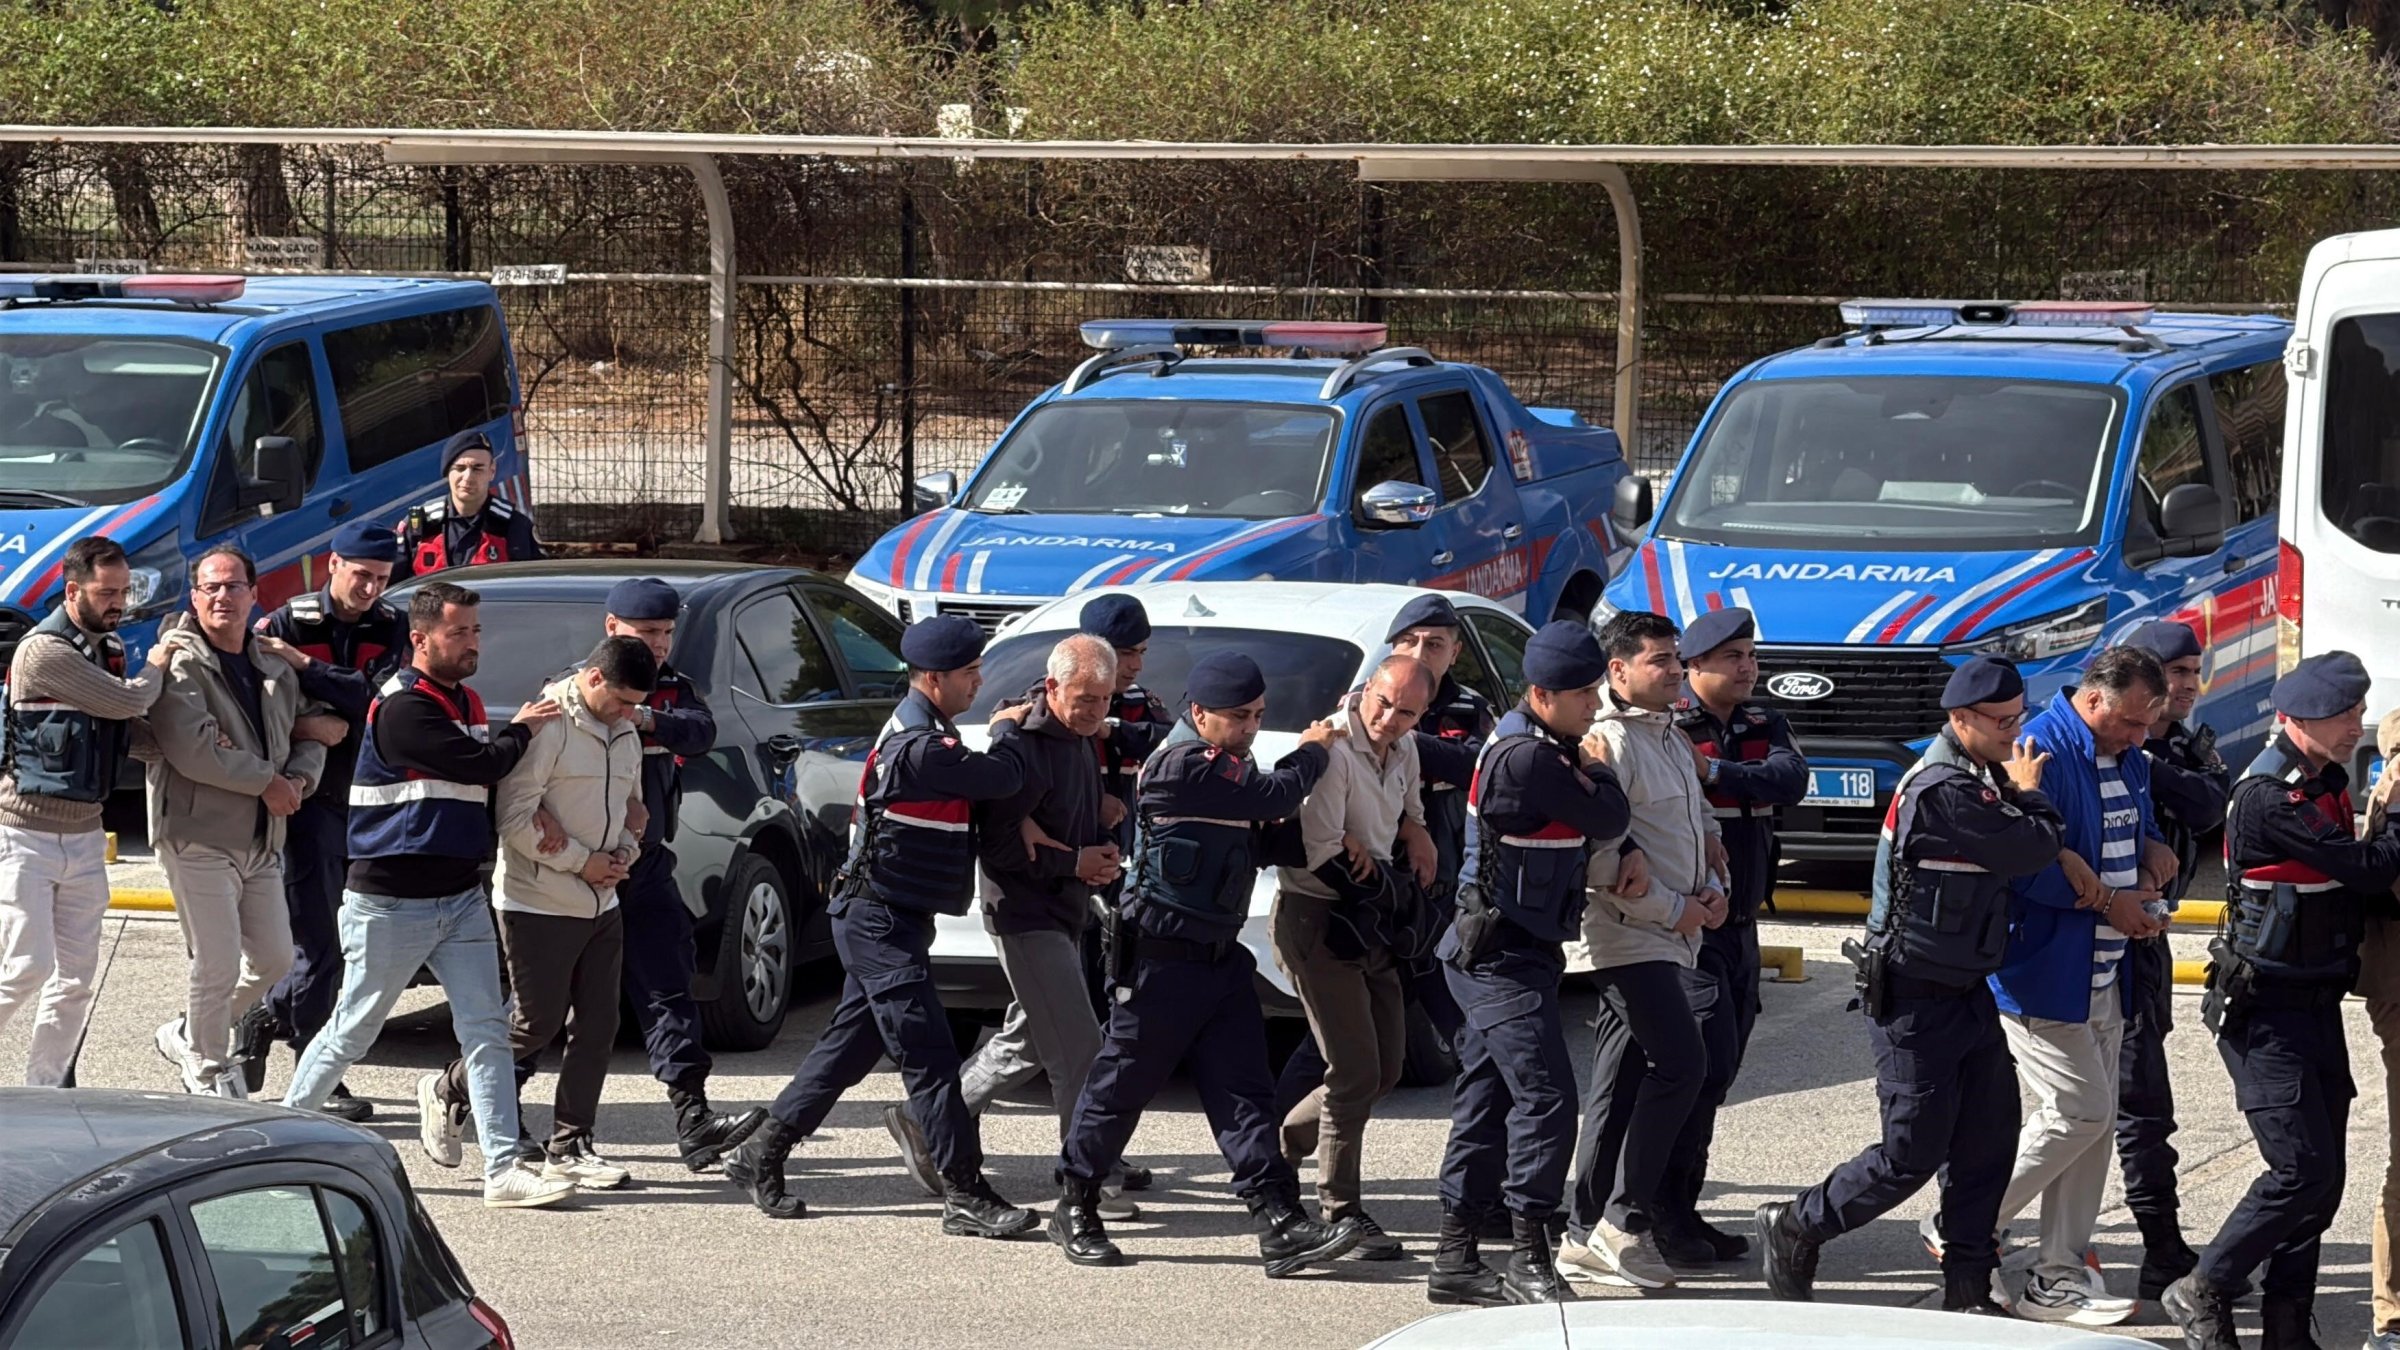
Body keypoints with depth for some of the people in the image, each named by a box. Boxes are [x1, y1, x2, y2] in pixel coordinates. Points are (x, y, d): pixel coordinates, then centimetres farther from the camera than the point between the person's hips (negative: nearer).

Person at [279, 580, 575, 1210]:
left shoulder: (467, 703, 14)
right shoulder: (403, 709, -16)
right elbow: (479, 766, -22)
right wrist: (522, 730, -3)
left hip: (461, 894, 8)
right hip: (390, 901, -8)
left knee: (487, 1030, -2)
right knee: (353, 1032, 4)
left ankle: (504, 1169, -6)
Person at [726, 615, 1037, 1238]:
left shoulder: (923, 732, 12)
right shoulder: (919, 748, -22)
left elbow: (993, 791, 12)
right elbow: (1005, 780, -20)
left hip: (882, 921, 10)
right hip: (883, 922, -10)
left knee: (851, 1044, 16)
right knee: (928, 1054, -9)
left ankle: (762, 1155, 23)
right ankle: (966, 1197, -8)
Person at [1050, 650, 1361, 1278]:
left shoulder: (1228, 767, 15)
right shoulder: (1183, 766, -17)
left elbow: (1272, 833, 19)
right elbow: (1273, 797, -18)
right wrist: (1313, 751, 0)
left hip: (1220, 956, 9)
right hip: (1163, 959, -9)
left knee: (1243, 1089, 0)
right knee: (1124, 1083, 3)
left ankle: (1281, 1225, -7)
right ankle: (1075, 1209, 18)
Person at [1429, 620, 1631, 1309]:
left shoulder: (1544, 748, 12)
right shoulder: (1526, 757, -21)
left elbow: (1602, 821, 19)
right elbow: (1609, 817, -15)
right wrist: (1598, 772, 2)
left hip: (1505, 953, 10)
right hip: (1503, 957, -10)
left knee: (1487, 1099, 12)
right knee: (1546, 1096, -13)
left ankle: (1455, 1258, 16)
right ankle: (1528, 1258, -12)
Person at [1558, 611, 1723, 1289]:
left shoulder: (1672, 737, 17)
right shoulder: (1607, 742, -14)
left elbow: (1698, 821, 27)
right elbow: (1600, 855, -19)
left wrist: (1713, 886, 8)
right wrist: (1674, 909, -14)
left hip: (1674, 935, 9)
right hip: (1632, 935, -9)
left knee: (1622, 1083, 9)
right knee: (1681, 1064, -15)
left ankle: (1588, 1233, 12)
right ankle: (1624, 1221, -11)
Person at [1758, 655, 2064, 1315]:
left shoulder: (1979, 778, 10)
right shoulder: (1944, 790, -23)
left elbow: (2027, 851, 12)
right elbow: (2034, 849, -20)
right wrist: (2027, 795, -3)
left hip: (1965, 990, 9)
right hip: (1915, 1003, -9)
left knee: (1988, 1139, 7)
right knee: (1911, 1155, -3)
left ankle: (1967, 1288, 13)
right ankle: (1795, 1226, 17)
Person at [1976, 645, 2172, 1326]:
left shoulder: (2129, 760, 12)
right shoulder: (2040, 753, -17)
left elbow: (2146, 834, 25)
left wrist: (2154, 855, 1)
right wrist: (2107, 902, -16)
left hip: (2104, 978, 9)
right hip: (2044, 975, -9)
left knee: (2092, 1120, 8)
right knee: (2080, 1112, -10)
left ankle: (2059, 1276, 14)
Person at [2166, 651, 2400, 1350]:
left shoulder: (2326, 784, 10)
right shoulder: (2269, 796, -20)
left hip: (2318, 1003, 9)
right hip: (2266, 1010, -9)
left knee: (2323, 1176, 7)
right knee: (2303, 1168, -12)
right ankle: (2202, 1292, 3)